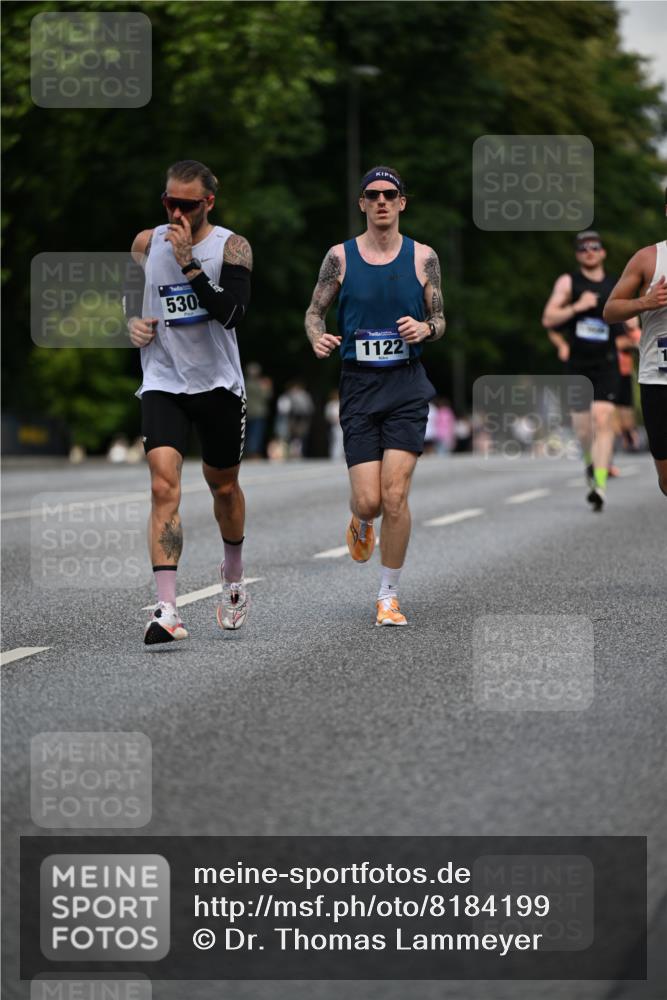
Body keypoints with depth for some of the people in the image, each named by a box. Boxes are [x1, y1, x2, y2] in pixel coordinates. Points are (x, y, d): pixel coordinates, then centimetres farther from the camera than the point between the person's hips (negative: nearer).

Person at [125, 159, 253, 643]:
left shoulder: (232, 247, -8)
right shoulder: (146, 243, 2)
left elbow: (233, 313, -22)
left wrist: (189, 264, -26)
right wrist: (132, 322, -2)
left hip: (218, 384, -1)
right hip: (163, 383, 1)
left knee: (224, 486, 17)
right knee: (164, 486, -17)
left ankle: (234, 577, 45)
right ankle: (167, 610, -24)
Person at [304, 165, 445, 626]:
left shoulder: (423, 257, 3)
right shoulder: (340, 257, 2)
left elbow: (439, 319, 11)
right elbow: (315, 311, 10)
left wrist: (425, 328, -12)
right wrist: (318, 337, -12)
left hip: (407, 385, 0)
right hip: (358, 385, 0)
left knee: (395, 496, -10)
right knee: (368, 500, -5)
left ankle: (389, 595, 4)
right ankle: (362, 523, 34)